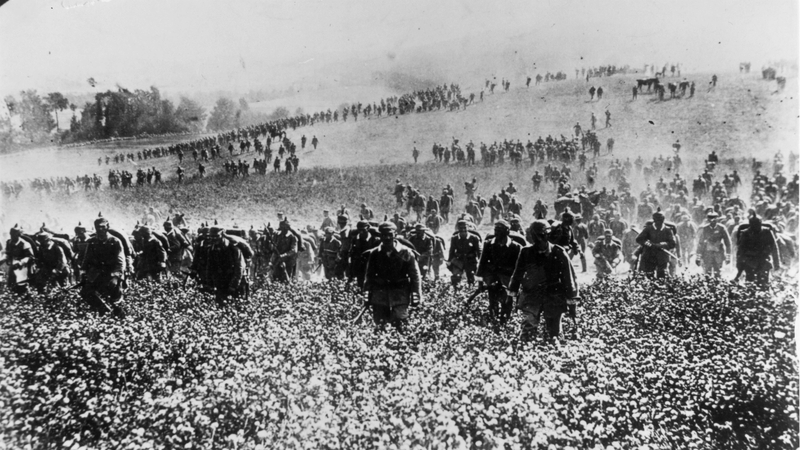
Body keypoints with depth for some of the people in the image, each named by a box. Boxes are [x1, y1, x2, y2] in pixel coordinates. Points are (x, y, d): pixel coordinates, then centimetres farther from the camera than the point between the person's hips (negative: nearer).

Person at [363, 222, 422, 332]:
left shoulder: (406, 253, -3)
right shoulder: (374, 254, 4)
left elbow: (415, 275, 0)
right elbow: (369, 276, 12)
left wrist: (416, 296, -3)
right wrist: (367, 295, 7)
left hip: (400, 297, -3)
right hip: (379, 295, 3)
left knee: (400, 326, -9)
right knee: (379, 325, 8)